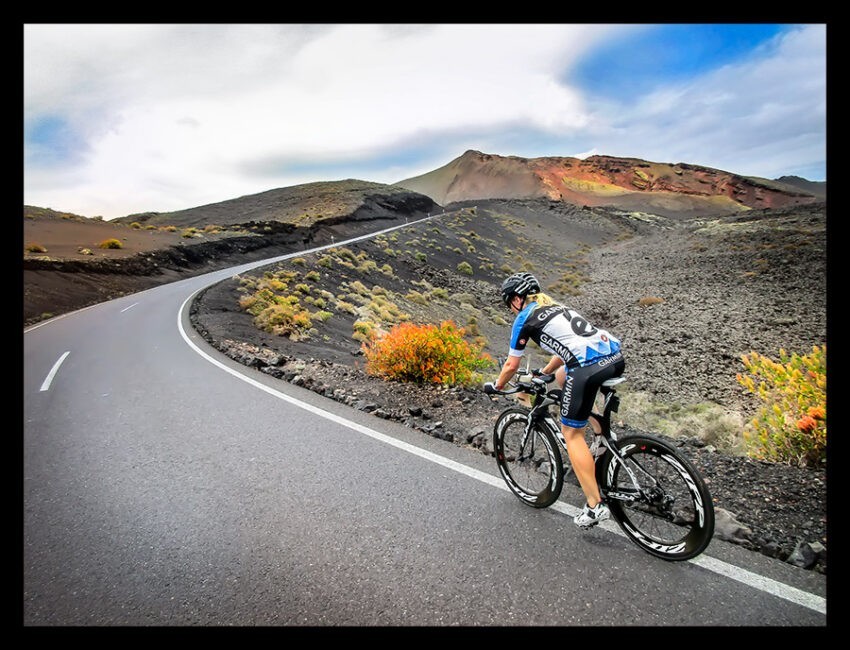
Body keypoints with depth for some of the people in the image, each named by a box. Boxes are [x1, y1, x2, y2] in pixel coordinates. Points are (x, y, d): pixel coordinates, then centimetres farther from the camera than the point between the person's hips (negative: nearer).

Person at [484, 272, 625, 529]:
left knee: (571, 433, 8)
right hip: (616, 355, 8)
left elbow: (512, 365, 12)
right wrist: (544, 372, 53)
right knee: (562, 376, 34)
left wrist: (496, 386, 30)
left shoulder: (524, 318, 8)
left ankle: (595, 506, 8)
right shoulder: (555, 305, 29)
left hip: (589, 366, -8)